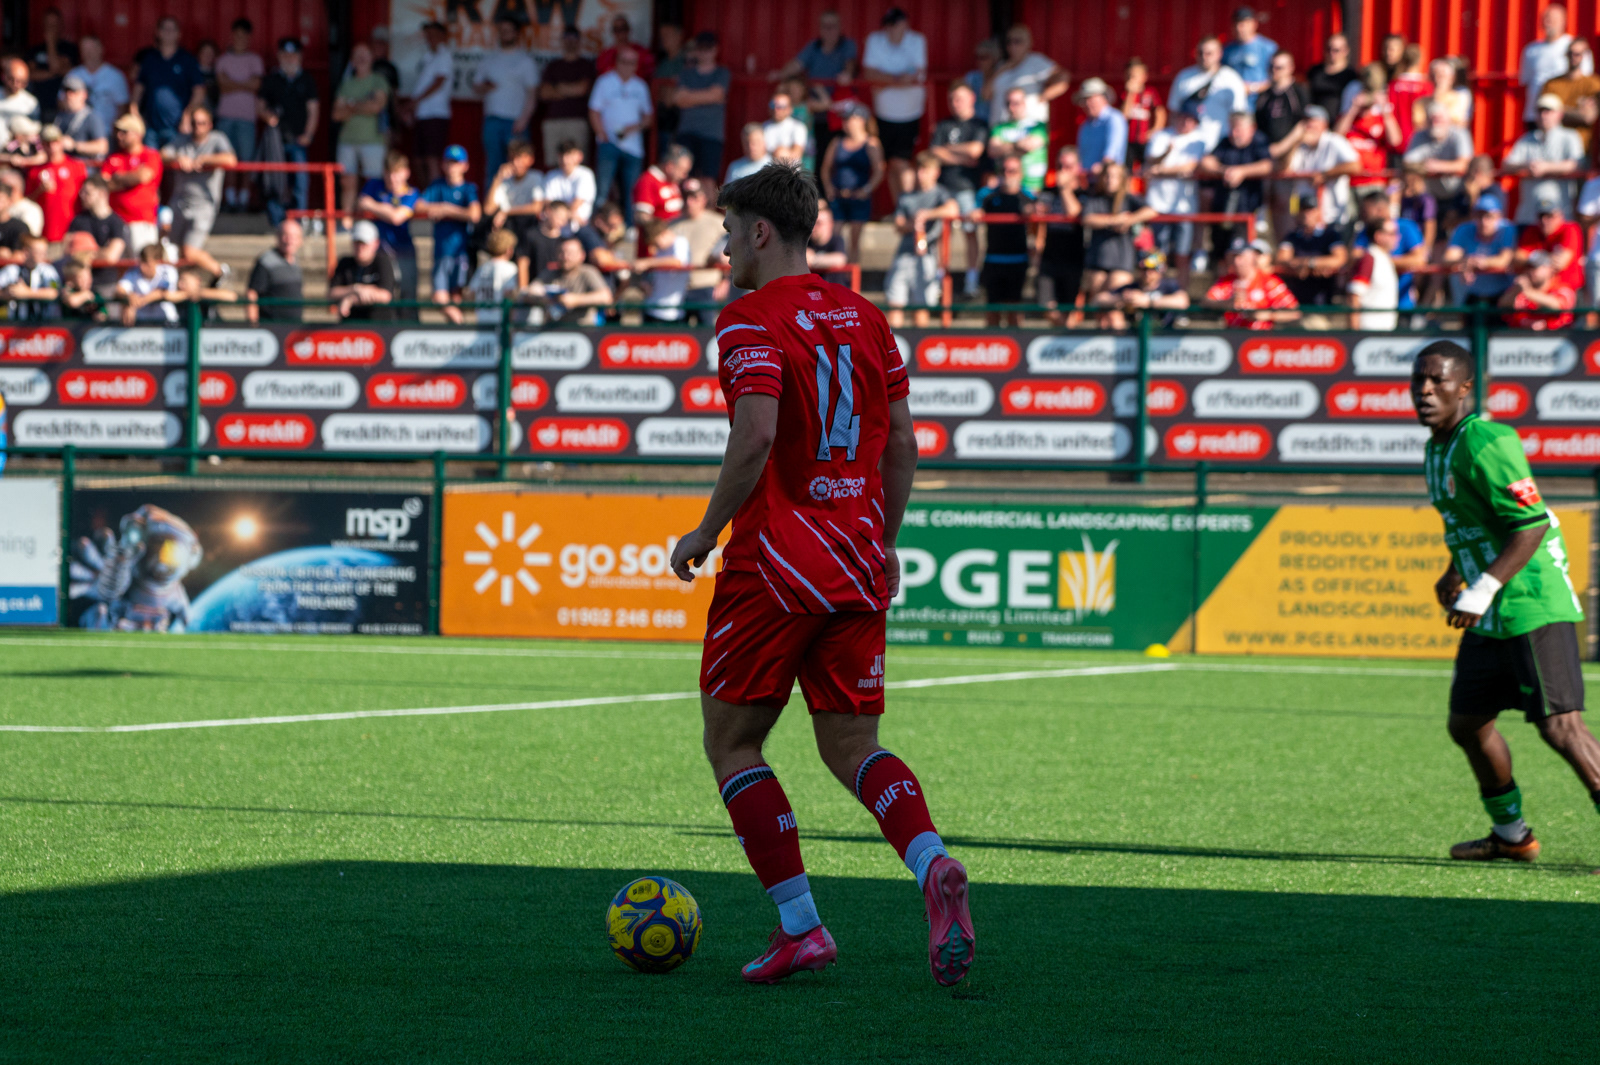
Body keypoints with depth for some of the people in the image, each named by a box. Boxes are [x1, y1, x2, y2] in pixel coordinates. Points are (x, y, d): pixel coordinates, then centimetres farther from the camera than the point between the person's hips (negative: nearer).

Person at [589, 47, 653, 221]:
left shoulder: (640, 86, 13)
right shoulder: (605, 82, 5)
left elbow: (648, 116, 16)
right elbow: (594, 112, 3)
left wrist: (637, 126, -5)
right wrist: (603, 135, -9)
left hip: (633, 146, 3)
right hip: (609, 143, -3)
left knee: (631, 192, 1)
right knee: (602, 190, -11)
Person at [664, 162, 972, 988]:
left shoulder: (753, 320, -9)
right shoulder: (864, 318, 12)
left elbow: (756, 435, -21)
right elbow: (901, 440, 14)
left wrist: (706, 533, -10)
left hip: (773, 561, -6)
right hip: (857, 565, 7)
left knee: (731, 742, 6)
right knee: (851, 747, 10)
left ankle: (799, 926, -1)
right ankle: (932, 865, -19)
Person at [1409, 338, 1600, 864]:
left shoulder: (1487, 443, -18)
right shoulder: (1438, 448, 12)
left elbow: (1531, 525, -23)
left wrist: (1483, 590, -26)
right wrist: (1456, 573, 23)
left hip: (1534, 607, -10)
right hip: (1489, 619, 10)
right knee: (1467, 722, 15)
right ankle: (1511, 835, 32)